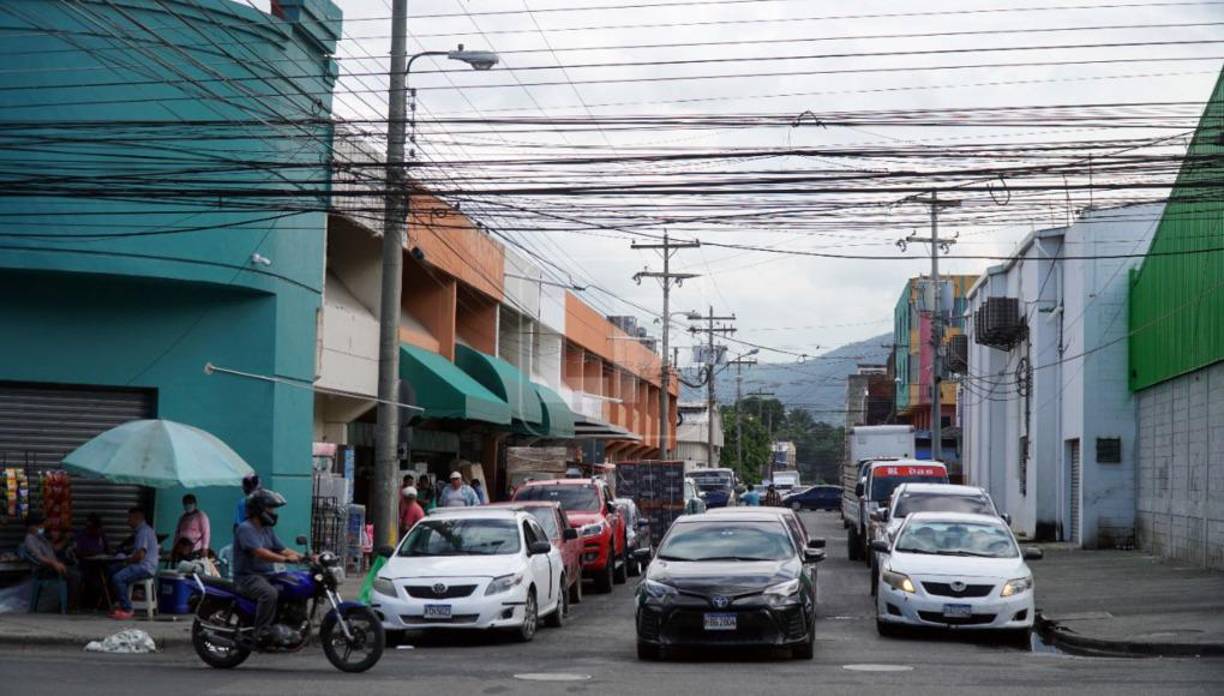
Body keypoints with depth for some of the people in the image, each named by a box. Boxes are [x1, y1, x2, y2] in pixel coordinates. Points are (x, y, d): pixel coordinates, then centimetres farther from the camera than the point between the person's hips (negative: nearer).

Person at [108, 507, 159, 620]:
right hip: (144, 566, 11)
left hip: (145, 567, -11)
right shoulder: (144, 530, 19)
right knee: (114, 572, 14)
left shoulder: (143, 532, -15)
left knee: (117, 578, -24)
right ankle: (124, 605, 11)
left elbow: (140, 555, -23)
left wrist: (128, 560, -4)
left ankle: (126, 610, -19)